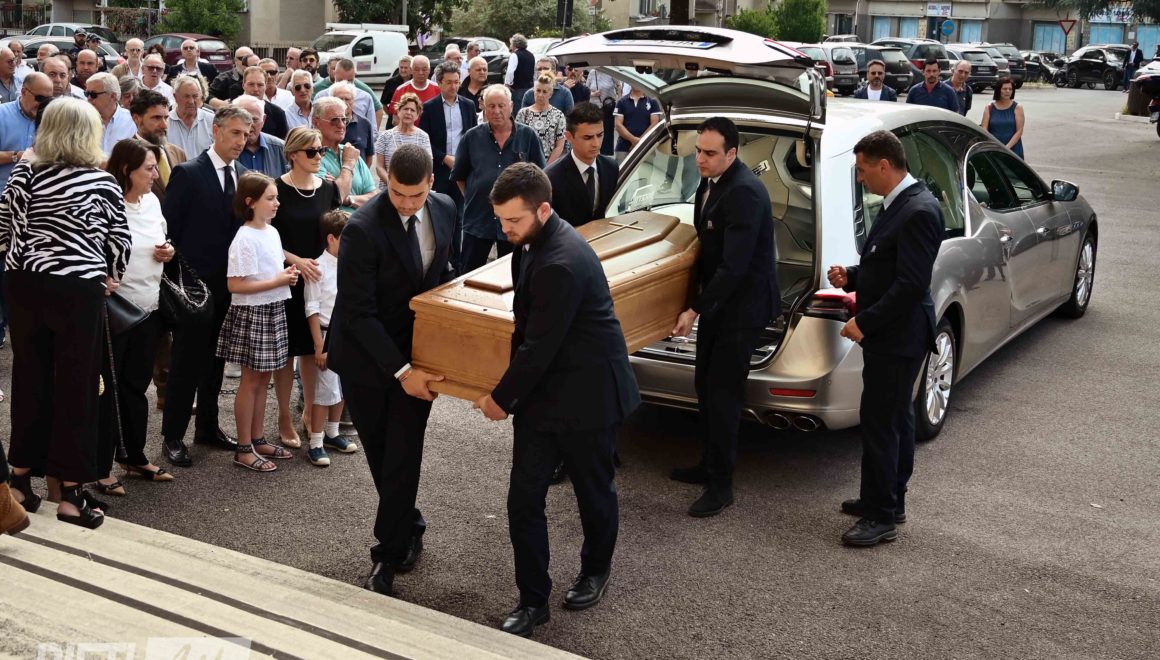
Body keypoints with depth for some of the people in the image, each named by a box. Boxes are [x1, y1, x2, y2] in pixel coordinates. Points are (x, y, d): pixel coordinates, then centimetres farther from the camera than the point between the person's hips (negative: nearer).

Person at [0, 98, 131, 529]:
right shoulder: (101, 180, -5)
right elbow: (118, 238, -2)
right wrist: (110, 277, 13)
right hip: (78, 288, -4)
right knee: (77, 384, 2)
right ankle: (70, 493, 5)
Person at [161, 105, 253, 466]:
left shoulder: (244, 175, 8)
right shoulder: (187, 173, -10)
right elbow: (169, 228, -9)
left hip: (229, 283, 6)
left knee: (215, 360, 15)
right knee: (186, 362, 1)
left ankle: (208, 426, 29)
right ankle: (173, 436, 12)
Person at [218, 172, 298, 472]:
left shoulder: (272, 232, 8)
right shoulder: (244, 238, -17)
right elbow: (235, 285, -21)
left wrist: (287, 275, 1)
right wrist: (278, 281, -20)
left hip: (273, 310, 8)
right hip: (251, 313, -8)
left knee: (263, 378, 14)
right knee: (251, 380, 0)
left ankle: (258, 440, 24)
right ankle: (244, 449, 10)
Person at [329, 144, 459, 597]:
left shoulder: (444, 210, -5)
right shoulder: (363, 229, -24)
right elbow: (358, 313, -22)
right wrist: (400, 370, -25)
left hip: (416, 349, 3)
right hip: (366, 356, -3)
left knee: (402, 456, -1)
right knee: (380, 454, 11)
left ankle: (388, 556, 9)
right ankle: (409, 529, 34)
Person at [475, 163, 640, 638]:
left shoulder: (562, 263, -29)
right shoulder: (534, 243, 2)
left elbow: (540, 346, -24)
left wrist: (502, 398, -11)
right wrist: (512, 391, 13)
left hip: (587, 394, -8)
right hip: (542, 389, 8)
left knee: (594, 491, 16)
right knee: (523, 500, 3)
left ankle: (595, 570, 41)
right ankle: (532, 600, 16)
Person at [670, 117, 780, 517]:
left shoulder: (745, 193, -24)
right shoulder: (711, 183, 6)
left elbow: (734, 266, -27)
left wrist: (696, 310, -24)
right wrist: (699, 303, 18)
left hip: (742, 307, -10)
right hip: (718, 300, 10)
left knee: (722, 393, -5)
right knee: (706, 386, 17)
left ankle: (721, 485, 5)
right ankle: (710, 465, 32)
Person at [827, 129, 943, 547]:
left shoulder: (918, 211, -21)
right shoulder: (900, 203, 10)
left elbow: (911, 283, -25)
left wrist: (864, 322, -21)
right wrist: (851, 277, 5)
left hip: (897, 338, -10)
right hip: (893, 335, 10)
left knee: (879, 422, -4)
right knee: (896, 419, 18)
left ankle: (880, 517, 5)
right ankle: (890, 500, 31)